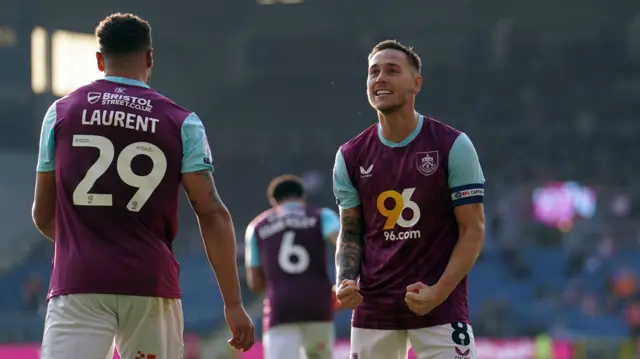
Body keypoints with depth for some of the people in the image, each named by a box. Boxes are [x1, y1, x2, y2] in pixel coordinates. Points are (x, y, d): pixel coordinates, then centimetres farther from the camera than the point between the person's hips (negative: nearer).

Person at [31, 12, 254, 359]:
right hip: (151, 285, 0)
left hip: (78, 283, 0)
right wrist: (233, 303, -2)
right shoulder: (181, 123, 5)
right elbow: (212, 214, -3)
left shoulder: (62, 112, 8)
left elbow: (43, 216, 14)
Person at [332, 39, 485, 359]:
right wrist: (345, 283, -6)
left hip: (440, 307, -3)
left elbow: (473, 230, -4)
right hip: (372, 309, 4)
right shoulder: (350, 156, 7)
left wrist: (439, 292, -16)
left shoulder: (453, 146, -4)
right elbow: (350, 232, 14)